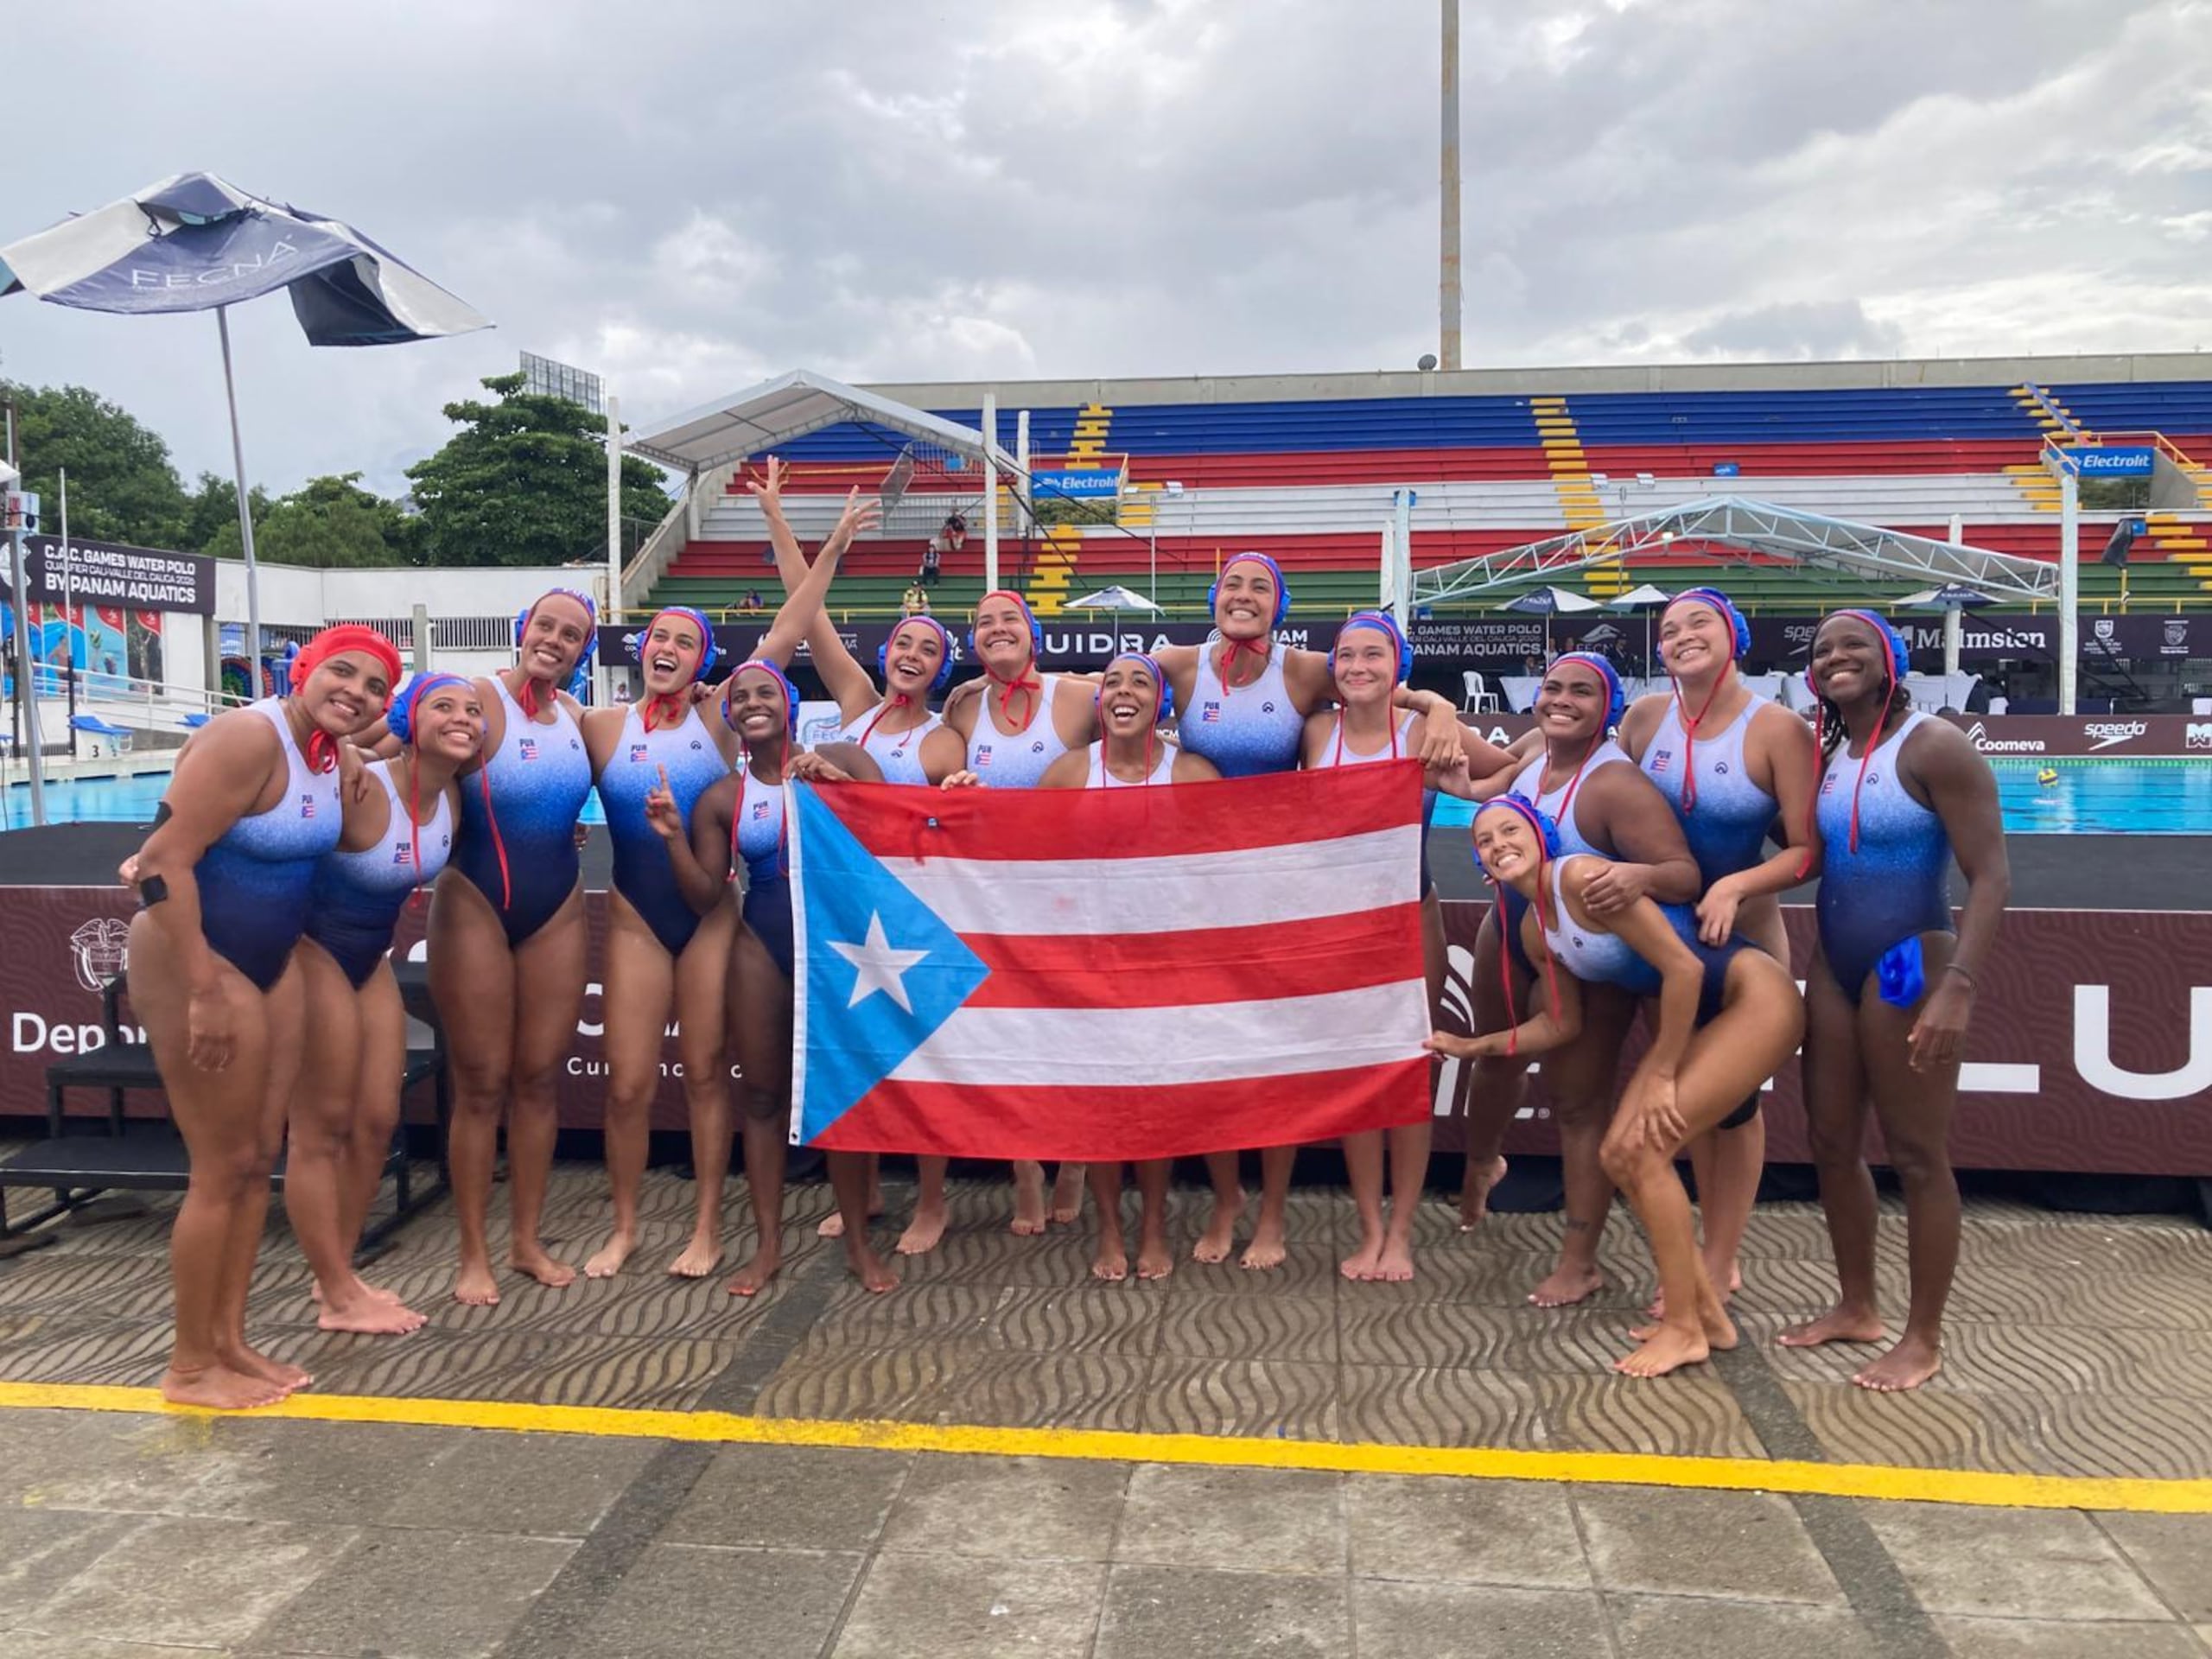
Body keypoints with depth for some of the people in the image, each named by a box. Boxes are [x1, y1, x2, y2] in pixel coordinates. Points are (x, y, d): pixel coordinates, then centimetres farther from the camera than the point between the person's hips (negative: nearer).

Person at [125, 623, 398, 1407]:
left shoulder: (329, 752, 6)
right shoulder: (249, 737, -21)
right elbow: (163, 861, -26)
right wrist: (205, 991, -27)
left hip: (271, 964, 9)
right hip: (196, 962, -9)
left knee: (258, 1160, 13)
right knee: (222, 1169, -1)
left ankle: (229, 1342, 25)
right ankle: (189, 1367, 13)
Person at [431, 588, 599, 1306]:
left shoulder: (575, 715, 6)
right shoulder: (481, 700, -13)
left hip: (558, 909, 5)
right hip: (476, 905, -5)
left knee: (539, 1079, 10)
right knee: (481, 1085, 2)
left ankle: (527, 1241, 22)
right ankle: (473, 1254, 14)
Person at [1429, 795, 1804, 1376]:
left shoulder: (1582, 876, -21)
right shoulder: (1534, 928, 6)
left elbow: (1684, 966, -22)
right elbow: (1562, 1022, 18)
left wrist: (1662, 1076, -16)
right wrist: (1476, 1046, 15)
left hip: (1756, 997, -9)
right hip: (1697, 1014, 9)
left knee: (1643, 1150, -13)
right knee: (1617, 1154, 2)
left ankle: (1685, 1328, 3)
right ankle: (1707, 1314, 17)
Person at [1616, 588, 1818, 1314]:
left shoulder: (1778, 729, -17)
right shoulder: (1644, 718, -5)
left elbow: (1806, 851, -20)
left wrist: (1734, 887, -32)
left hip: (1742, 937, -5)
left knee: (1733, 1099, 6)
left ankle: (1718, 1266, 19)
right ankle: (1716, 1254, 31)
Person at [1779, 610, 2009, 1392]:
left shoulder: (1934, 746, -14)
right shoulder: (1826, 753, 9)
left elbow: (1991, 874, -19)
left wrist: (1959, 986, -27)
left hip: (1910, 967, -8)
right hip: (1833, 967, 8)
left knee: (1917, 1157, 3)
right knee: (1832, 1143, 15)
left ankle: (1924, 1338, 16)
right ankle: (1856, 1306, 31)